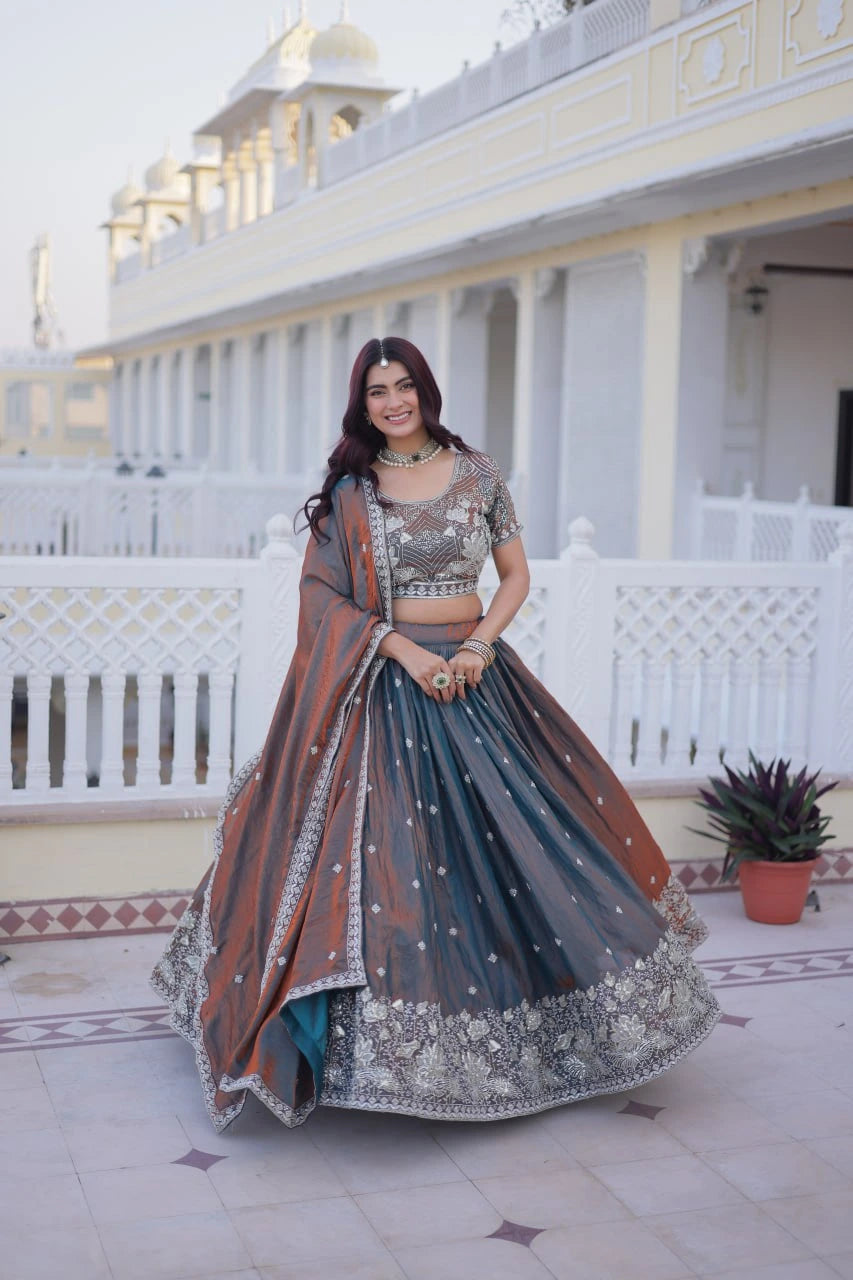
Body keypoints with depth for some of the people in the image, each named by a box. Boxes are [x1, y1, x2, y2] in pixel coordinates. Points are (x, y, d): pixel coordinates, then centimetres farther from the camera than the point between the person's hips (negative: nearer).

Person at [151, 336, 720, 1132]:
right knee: (382, 852, -5)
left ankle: (503, 1027, 21)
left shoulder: (477, 475, 5)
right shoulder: (348, 488, 1)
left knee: (514, 834, 3)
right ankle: (386, 1044, 7)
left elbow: (515, 575, 9)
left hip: (471, 673, 2)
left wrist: (479, 645, -9)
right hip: (380, 683, -2)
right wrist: (404, 650, -14)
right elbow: (320, 591, -3)